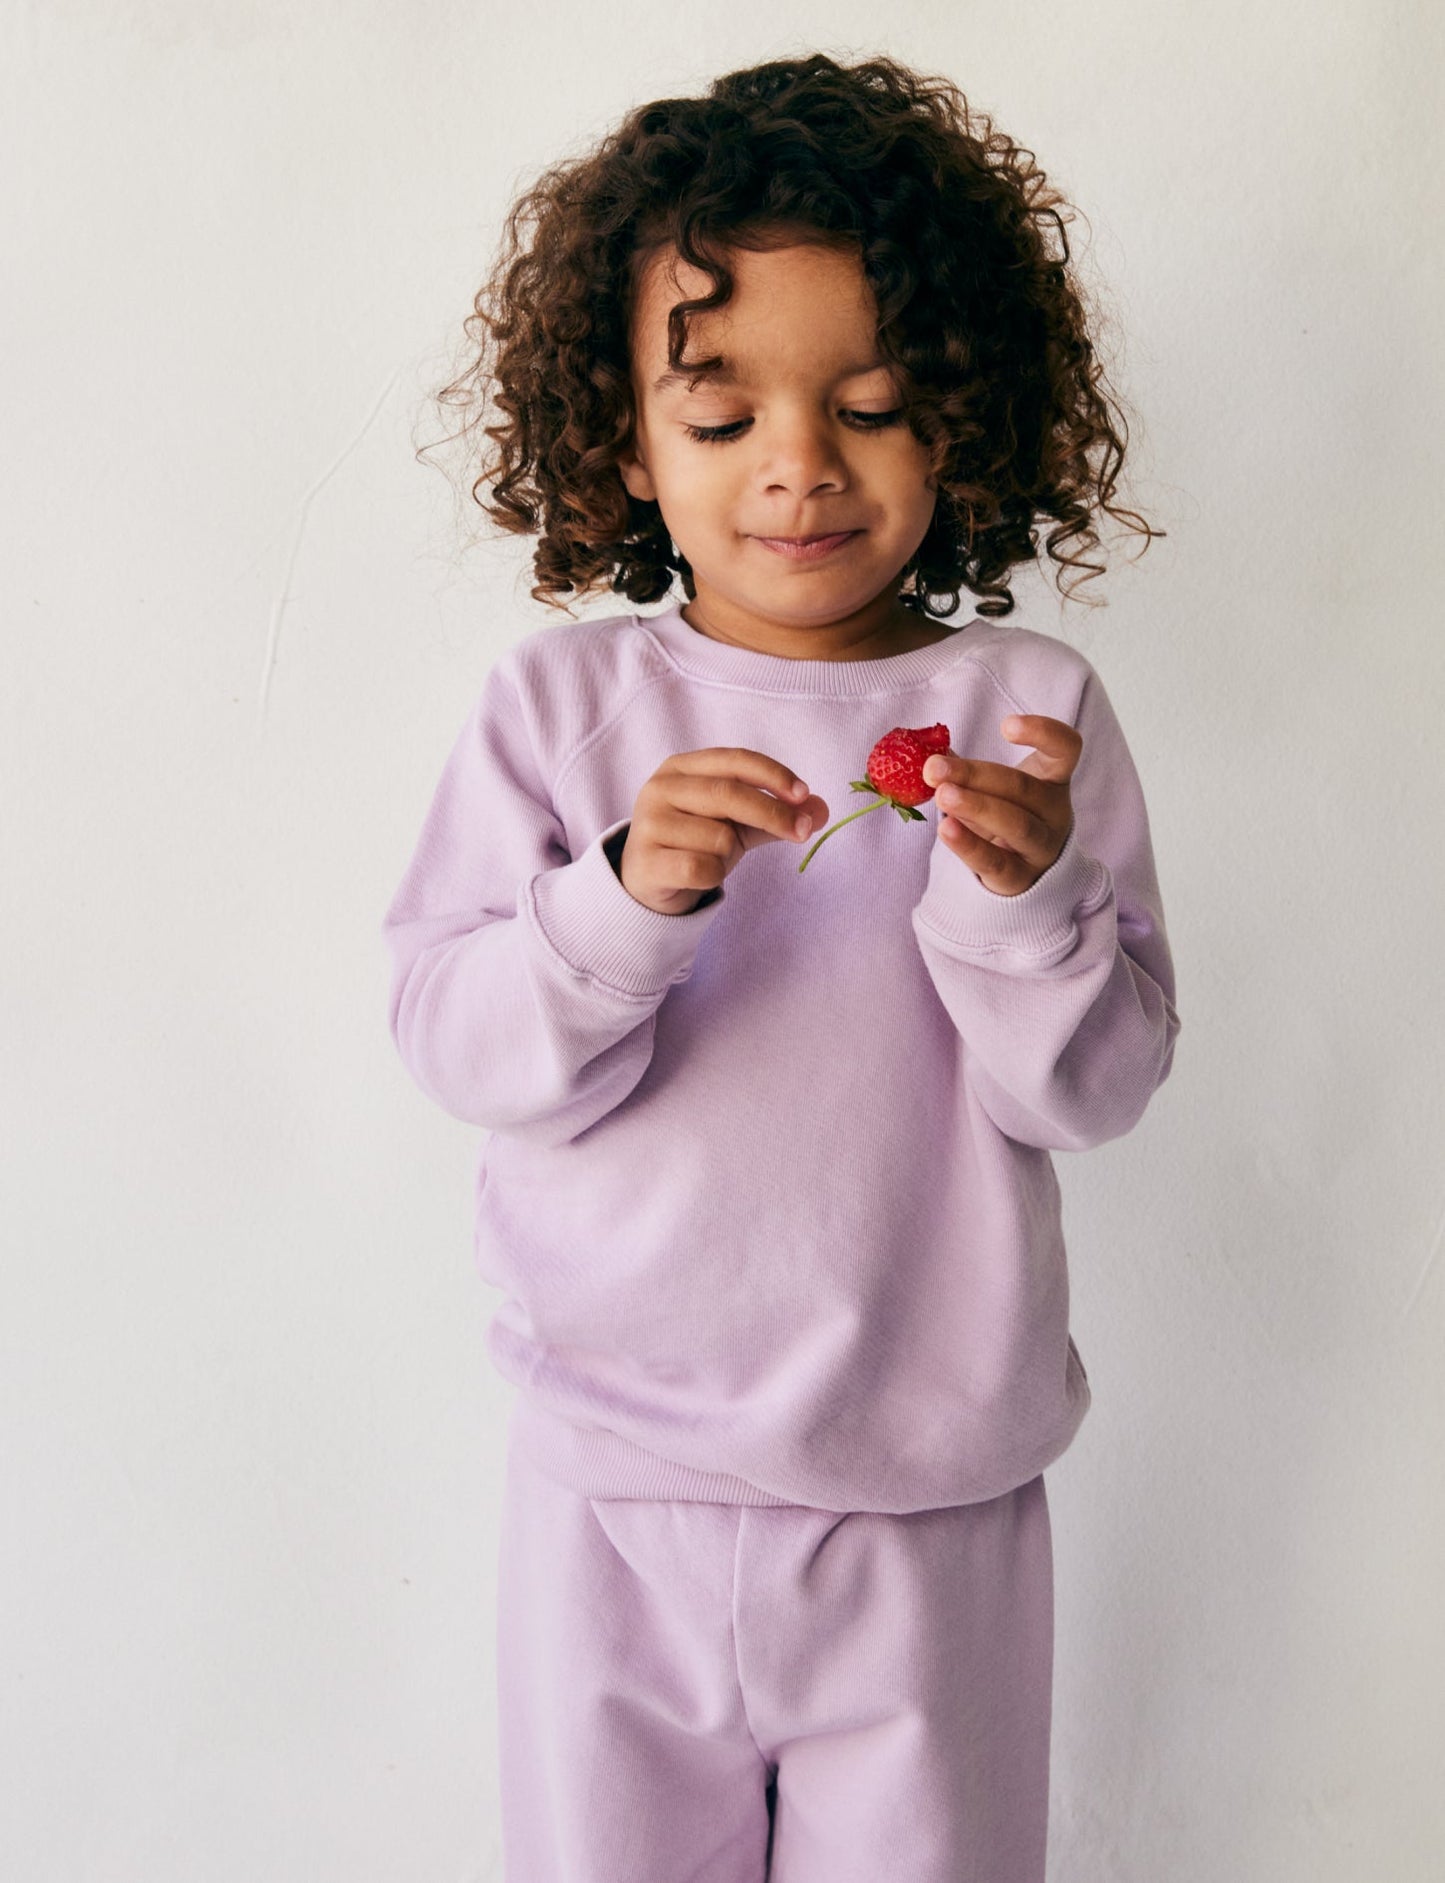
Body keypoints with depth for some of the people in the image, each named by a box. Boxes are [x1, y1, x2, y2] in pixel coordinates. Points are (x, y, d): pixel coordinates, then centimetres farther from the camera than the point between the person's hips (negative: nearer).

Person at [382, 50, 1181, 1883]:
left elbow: (1099, 1087, -6)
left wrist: (1023, 895, -23)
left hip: (931, 1500, 0)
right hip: (613, 1485, 1)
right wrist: (624, 898, -25)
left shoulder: (1028, 709, -4)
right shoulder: (561, 704, -3)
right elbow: (453, 1042, -9)